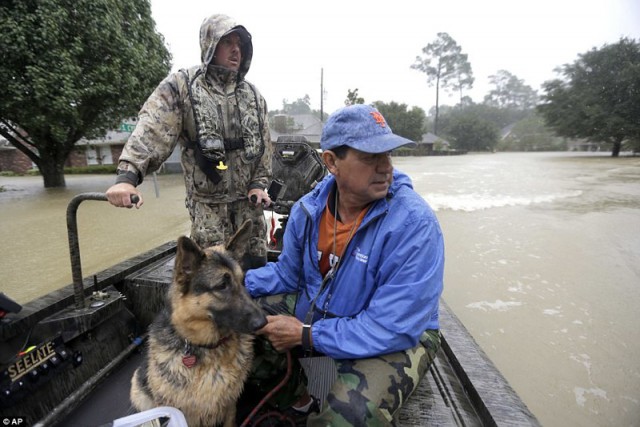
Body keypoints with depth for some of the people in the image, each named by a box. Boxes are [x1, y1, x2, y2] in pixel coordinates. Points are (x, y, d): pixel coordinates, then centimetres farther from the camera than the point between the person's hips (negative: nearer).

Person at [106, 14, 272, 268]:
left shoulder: (253, 95, 10)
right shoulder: (181, 86, -5)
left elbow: (264, 145, 12)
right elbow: (151, 130, -17)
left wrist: (259, 183, 2)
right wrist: (128, 174, -30)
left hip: (248, 199, 4)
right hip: (207, 201, -4)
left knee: (255, 264, 12)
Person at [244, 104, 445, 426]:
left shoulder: (414, 223, -29)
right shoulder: (308, 209, -11)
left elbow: (392, 328, -29)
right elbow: (288, 274, 5)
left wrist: (307, 336, -25)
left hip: (398, 336, -5)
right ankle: (293, 397, 23)